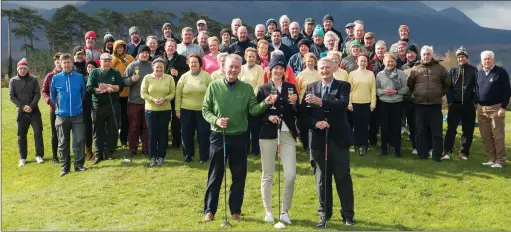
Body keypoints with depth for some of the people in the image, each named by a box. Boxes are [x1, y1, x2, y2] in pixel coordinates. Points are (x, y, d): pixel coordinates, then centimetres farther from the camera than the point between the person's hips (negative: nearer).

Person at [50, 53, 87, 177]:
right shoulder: (56, 78, 0)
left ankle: (79, 164, 8)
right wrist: (59, 106, 12)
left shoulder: (79, 77, -1)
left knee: (80, 140, -4)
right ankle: (65, 167, 16)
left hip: (77, 114, 0)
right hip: (62, 115, 1)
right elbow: (52, 95, 12)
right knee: (63, 143, 6)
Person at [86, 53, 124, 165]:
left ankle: (109, 153, 16)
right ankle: (98, 155, 12)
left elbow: (121, 86, -5)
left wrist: (108, 86, -17)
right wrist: (106, 90, -15)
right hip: (98, 106, 0)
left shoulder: (115, 72, 7)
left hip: (113, 106, 1)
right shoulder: (94, 73, 4)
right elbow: (89, 88, -8)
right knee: (98, 132, 4)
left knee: (113, 131, 4)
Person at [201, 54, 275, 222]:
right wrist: (215, 120, -15)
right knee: (215, 176, 6)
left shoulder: (247, 88, 2)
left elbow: (253, 110, -6)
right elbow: (205, 110, 2)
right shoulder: (214, 86, -1)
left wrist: (265, 103, -25)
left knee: (239, 176, 8)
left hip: (239, 137, 1)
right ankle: (209, 211, 16)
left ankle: (235, 211, 21)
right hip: (218, 136, -1)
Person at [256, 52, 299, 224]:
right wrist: (268, 117, -17)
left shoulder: (291, 88, 10)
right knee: (267, 175, 6)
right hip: (268, 134, -1)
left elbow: (297, 114, 7)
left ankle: (285, 211, 13)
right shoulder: (263, 89, 3)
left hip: (287, 134, 2)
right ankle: (268, 211, 20)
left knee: (291, 175, -4)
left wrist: (294, 104, -12)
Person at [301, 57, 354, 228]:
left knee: (343, 177, 4)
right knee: (322, 179, 9)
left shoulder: (343, 86, 0)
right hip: (318, 139, 2)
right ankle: (324, 214, 21)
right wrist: (315, 122, -15)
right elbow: (304, 112, 4)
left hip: (338, 138, -2)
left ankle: (348, 214, 16)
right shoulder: (311, 87, 8)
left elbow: (343, 104, -19)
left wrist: (320, 101, -31)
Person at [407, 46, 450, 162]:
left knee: (437, 132, 2)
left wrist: (439, 93, 13)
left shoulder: (440, 68, 4)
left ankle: (437, 156, 10)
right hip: (420, 105, 0)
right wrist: (415, 94, 10)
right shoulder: (415, 69, 4)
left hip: (435, 105, 0)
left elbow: (447, 83, 12)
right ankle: (422, 154, 16)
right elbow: (409, 84, 7)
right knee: (420, 131, 6)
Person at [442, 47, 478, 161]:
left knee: (468, 130, 5)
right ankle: (447, 152, -3)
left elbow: (477, 87, 1)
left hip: (469, 105, 0)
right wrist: (450, 102, -5)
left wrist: (474, 102, -7)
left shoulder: (473, 70, 4)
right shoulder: (452, 71, 7)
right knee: (451, 129, -4)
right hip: (455, 105, 0)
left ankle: (464, 152, 13)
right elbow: (448, 87, 3)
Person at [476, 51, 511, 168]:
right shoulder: (479, 73, 13)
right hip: (481, 109, 5)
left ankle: (500, 160, 2)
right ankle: (491, 159, 15)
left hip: (496, 108, -5)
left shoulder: (501, 72, -3)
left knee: (498, 136, -4)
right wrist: (478, 105, 11)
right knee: (485, 136, 7)